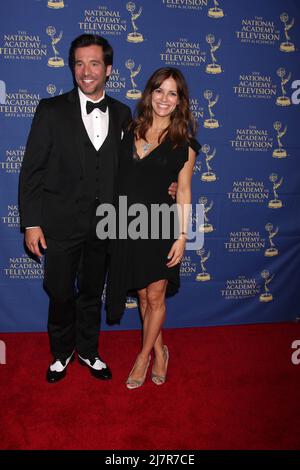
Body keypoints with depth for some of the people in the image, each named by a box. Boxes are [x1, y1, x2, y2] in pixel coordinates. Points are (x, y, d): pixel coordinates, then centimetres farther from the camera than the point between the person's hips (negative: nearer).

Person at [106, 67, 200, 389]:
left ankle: (144, 356, 28)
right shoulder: (131, 130, 6)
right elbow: (118, 176, 9)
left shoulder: (184, 143, -2)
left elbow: (183, 190, -1)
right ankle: (159, 351, 34)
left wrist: (182, 235, -6)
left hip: (160, 224, -3)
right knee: (143, 295, 14)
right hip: (127, 224, 3)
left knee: (155, 297, 6)